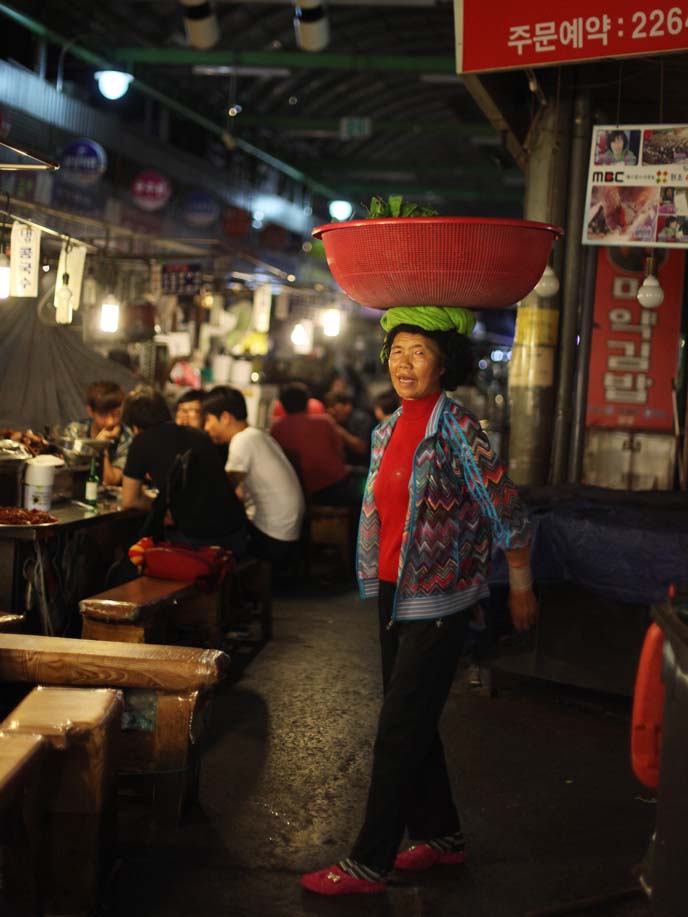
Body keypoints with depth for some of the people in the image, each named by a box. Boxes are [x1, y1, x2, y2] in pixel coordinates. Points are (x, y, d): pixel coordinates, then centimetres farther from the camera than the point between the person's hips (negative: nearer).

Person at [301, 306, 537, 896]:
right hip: (394, 593, 8)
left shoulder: (456, 430, -16)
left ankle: (370, 865, 7)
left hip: (439, 600, -8)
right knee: (413, 724, 16)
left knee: (399, 733, -3)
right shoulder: (389, 430, 7)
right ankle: (441, 835, 32)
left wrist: (521, 592, -6)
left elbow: (508, 516, -12)